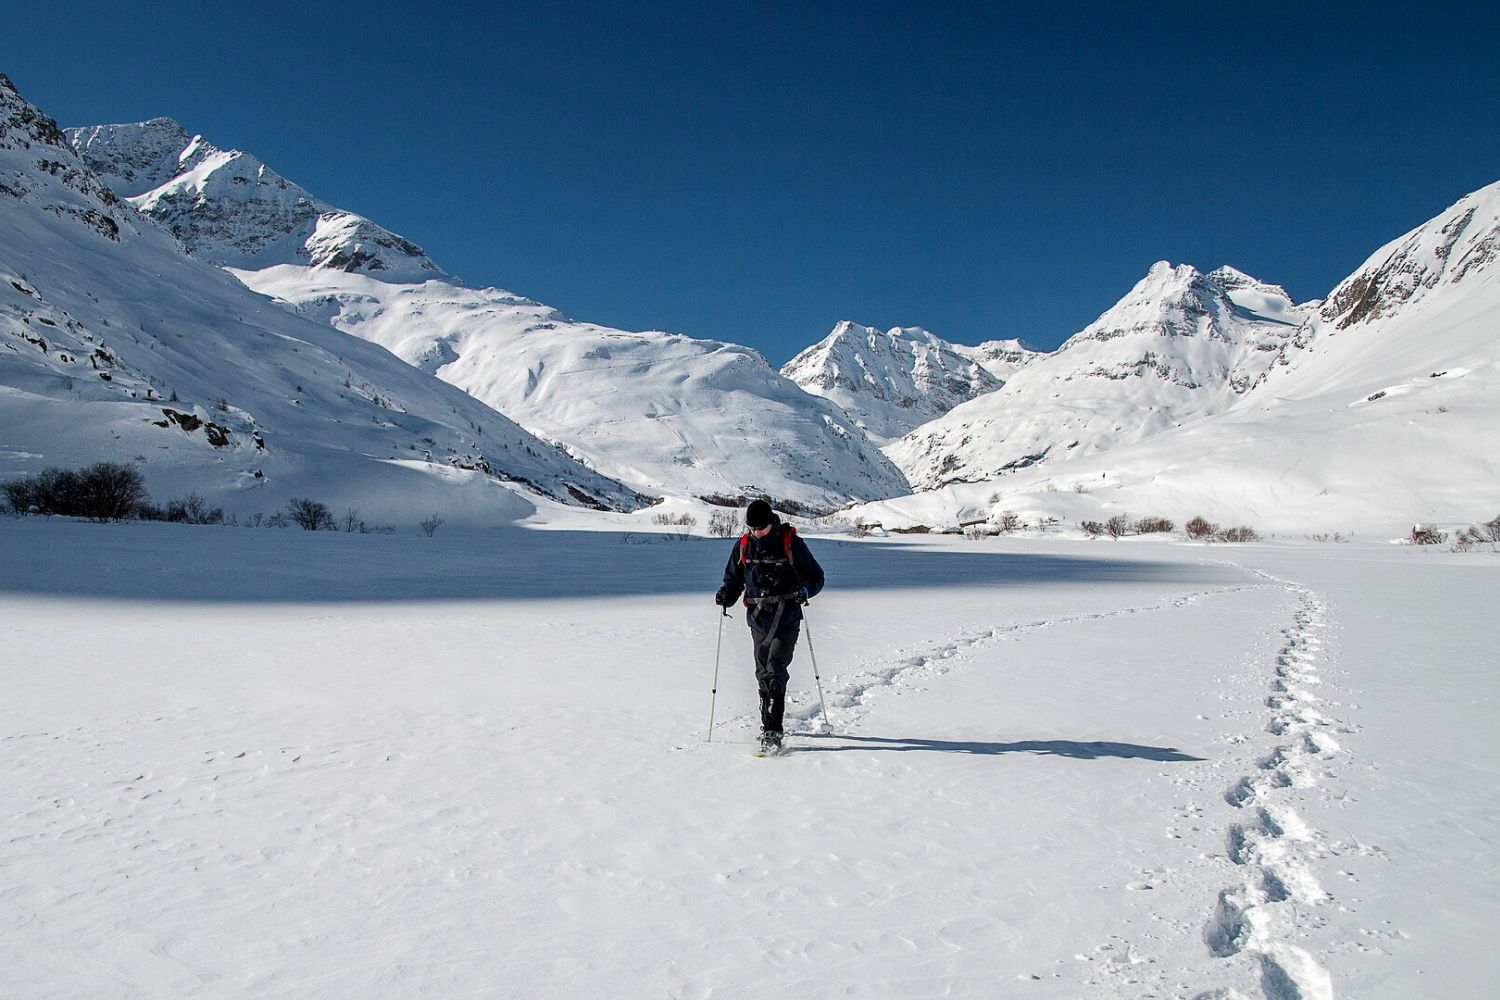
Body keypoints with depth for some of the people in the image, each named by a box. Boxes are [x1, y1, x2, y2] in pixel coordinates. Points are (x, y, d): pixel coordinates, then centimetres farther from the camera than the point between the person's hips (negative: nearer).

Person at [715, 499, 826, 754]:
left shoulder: (791, 543, -7)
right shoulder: (743, 546, 4)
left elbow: (816, 576, 0)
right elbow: (733, 579, 16)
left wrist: (804, 590, -21)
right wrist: (726, 595, -6)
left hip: (787, 619, -4)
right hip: (758, 619, 4)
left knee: (775, 670, -15)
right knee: (763, 673, 11)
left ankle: (772, 732, -16)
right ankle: (768, 722, 29)